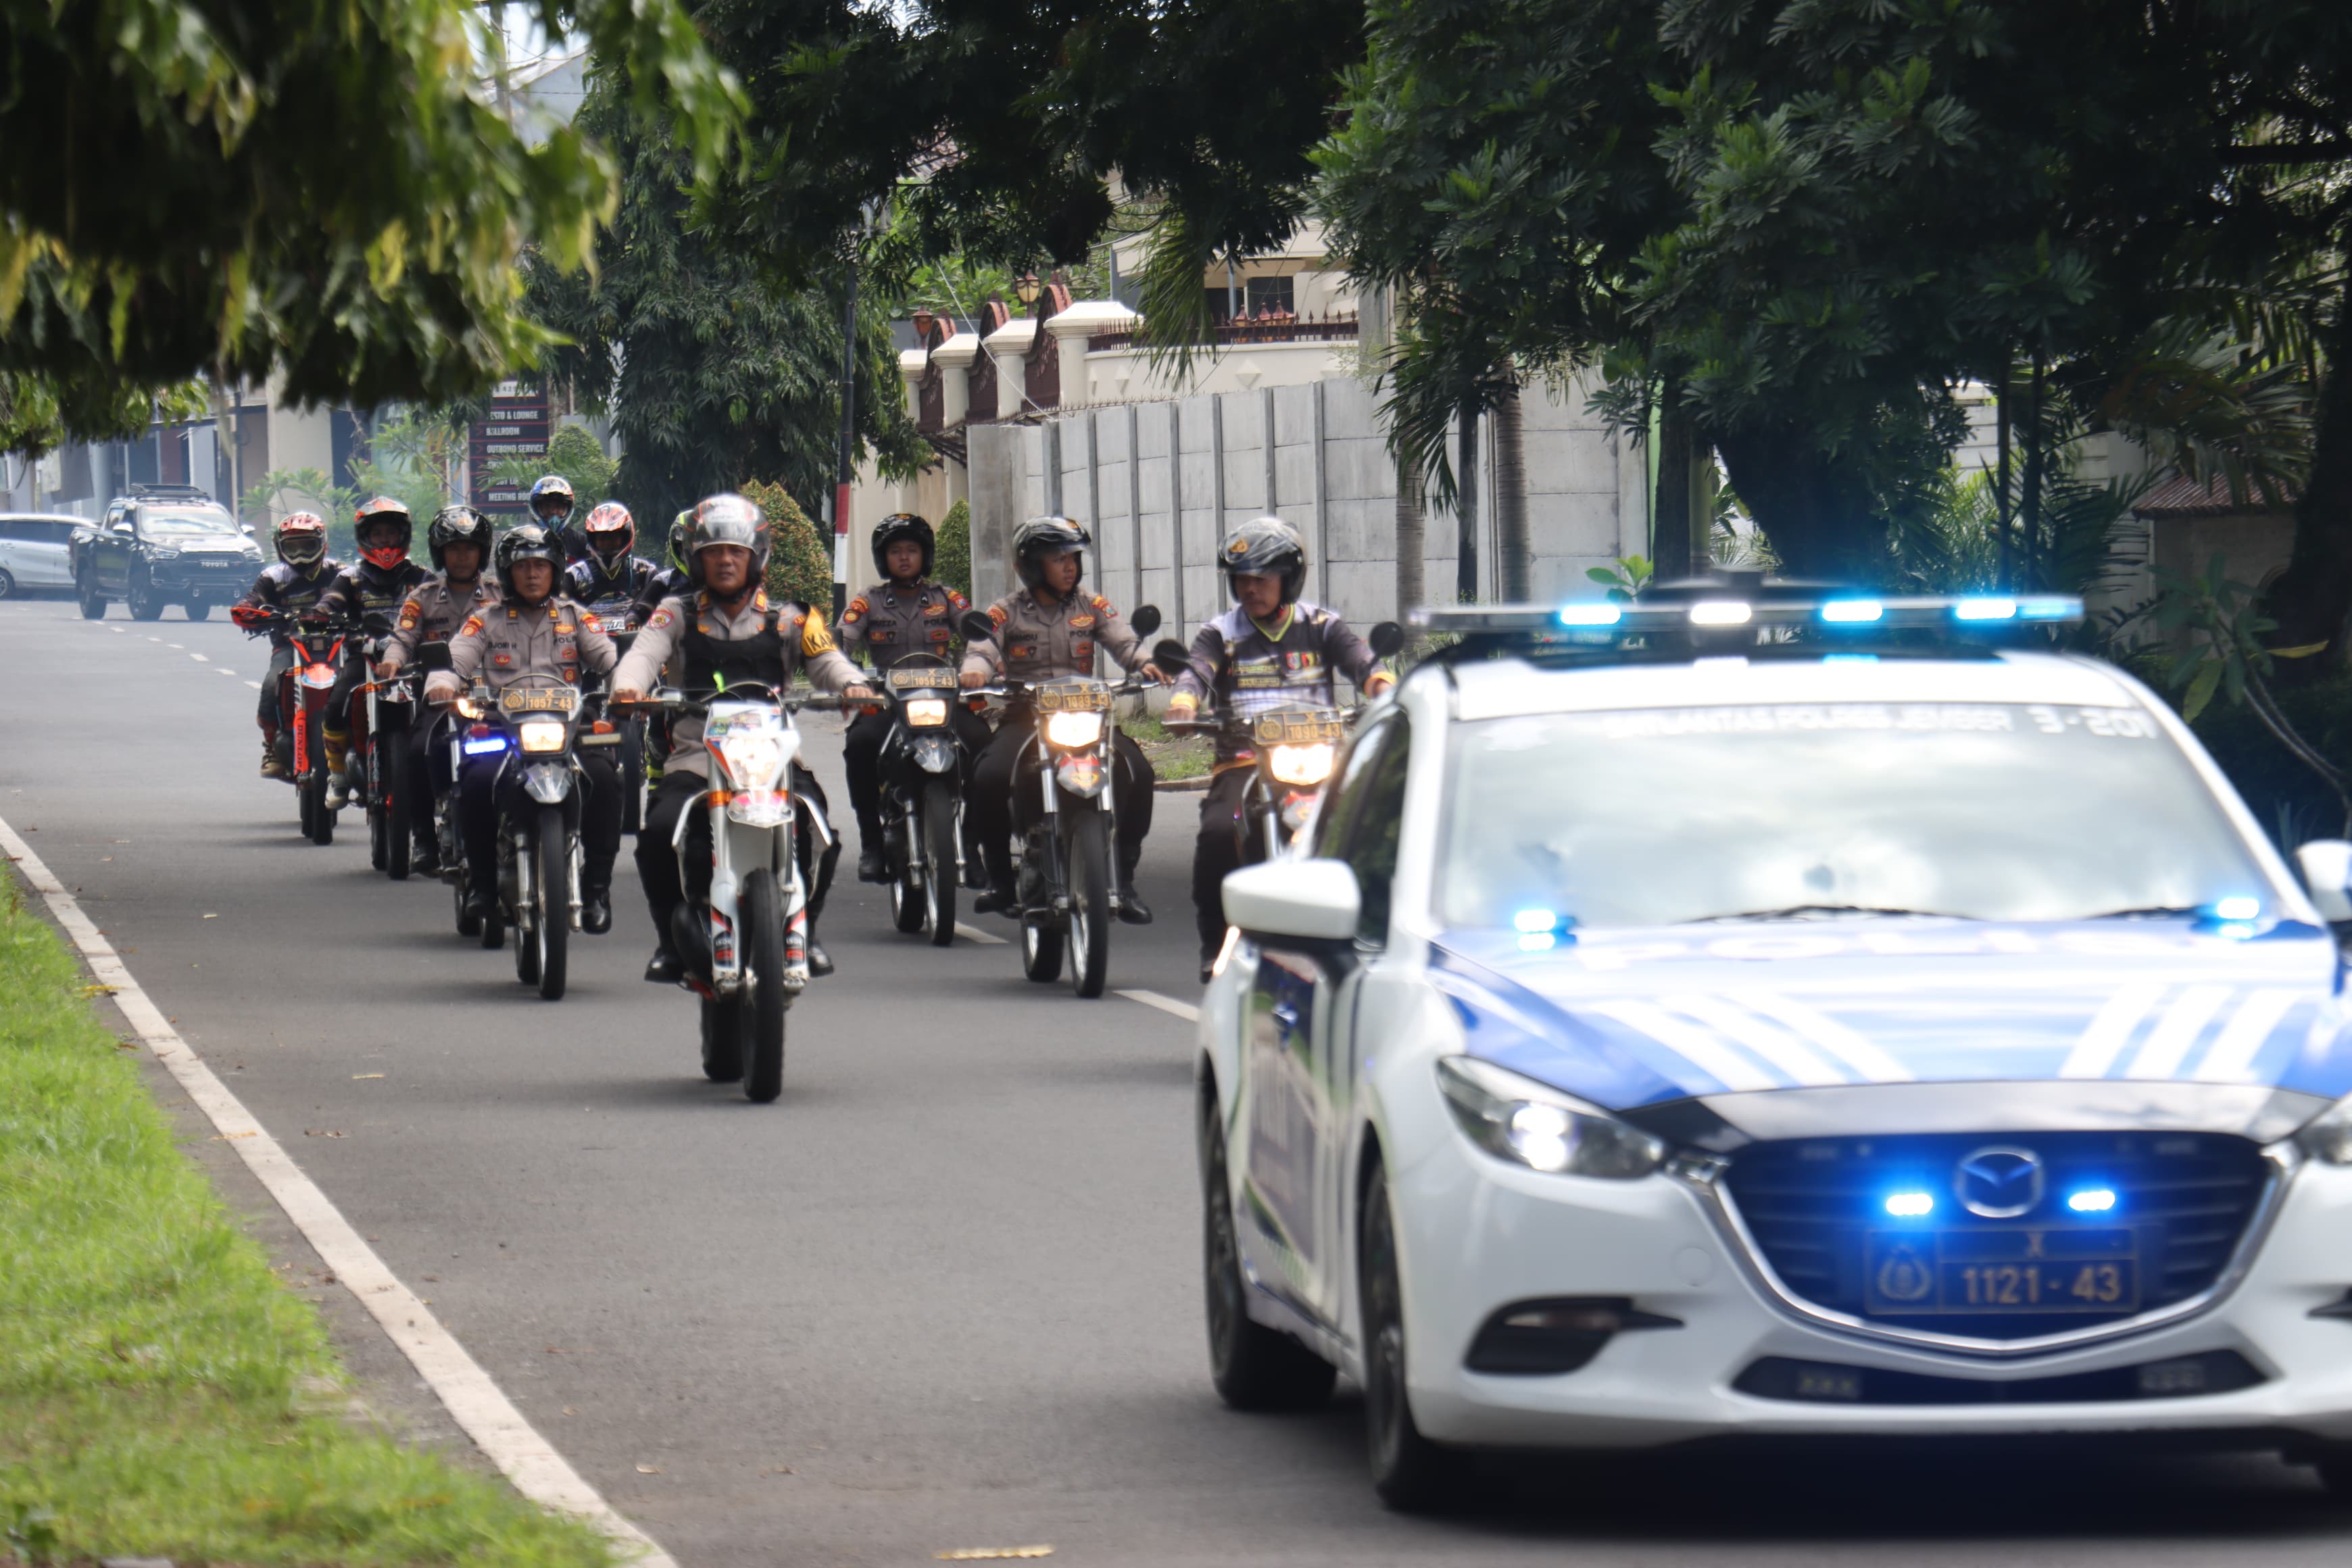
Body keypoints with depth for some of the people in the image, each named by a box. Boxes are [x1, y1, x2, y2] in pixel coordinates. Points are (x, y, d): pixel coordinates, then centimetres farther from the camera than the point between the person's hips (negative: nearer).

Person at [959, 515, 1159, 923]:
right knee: (988, 778, -28)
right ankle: (1000, 878, -6)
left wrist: (1146, 663, -23)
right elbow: (983, 648, -5)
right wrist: (976, 670, -30)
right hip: (1025, 718, -1)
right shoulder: (1007, 612, 8)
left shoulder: (1091, 607, 13)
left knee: (1136, 772, -23)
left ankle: (1124, 878, -10)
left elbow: (1123, 641, 0)